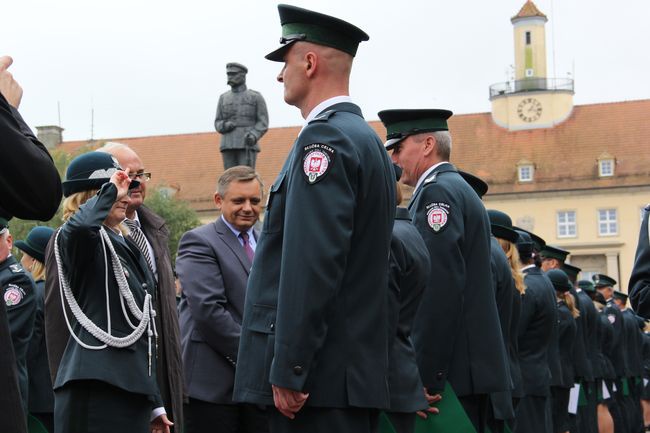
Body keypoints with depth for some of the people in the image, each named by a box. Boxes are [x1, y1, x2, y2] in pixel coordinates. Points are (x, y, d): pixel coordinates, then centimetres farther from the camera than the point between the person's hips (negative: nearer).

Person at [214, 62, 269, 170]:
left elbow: (263, 123, -1)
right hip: (229, 146, 4)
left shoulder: (256, 97, 4)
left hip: (247, 145, -4)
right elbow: (218, 124, 15)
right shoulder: (224, 98, 15)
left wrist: (253, 136, -21)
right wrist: (225, 126, -10)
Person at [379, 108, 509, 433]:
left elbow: (440, 292, -20)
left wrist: (425, 376, -21)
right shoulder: (458, 189, 21)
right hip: (471, 368, 10)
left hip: (452, 370, -10)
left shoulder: (438, 191, -10)